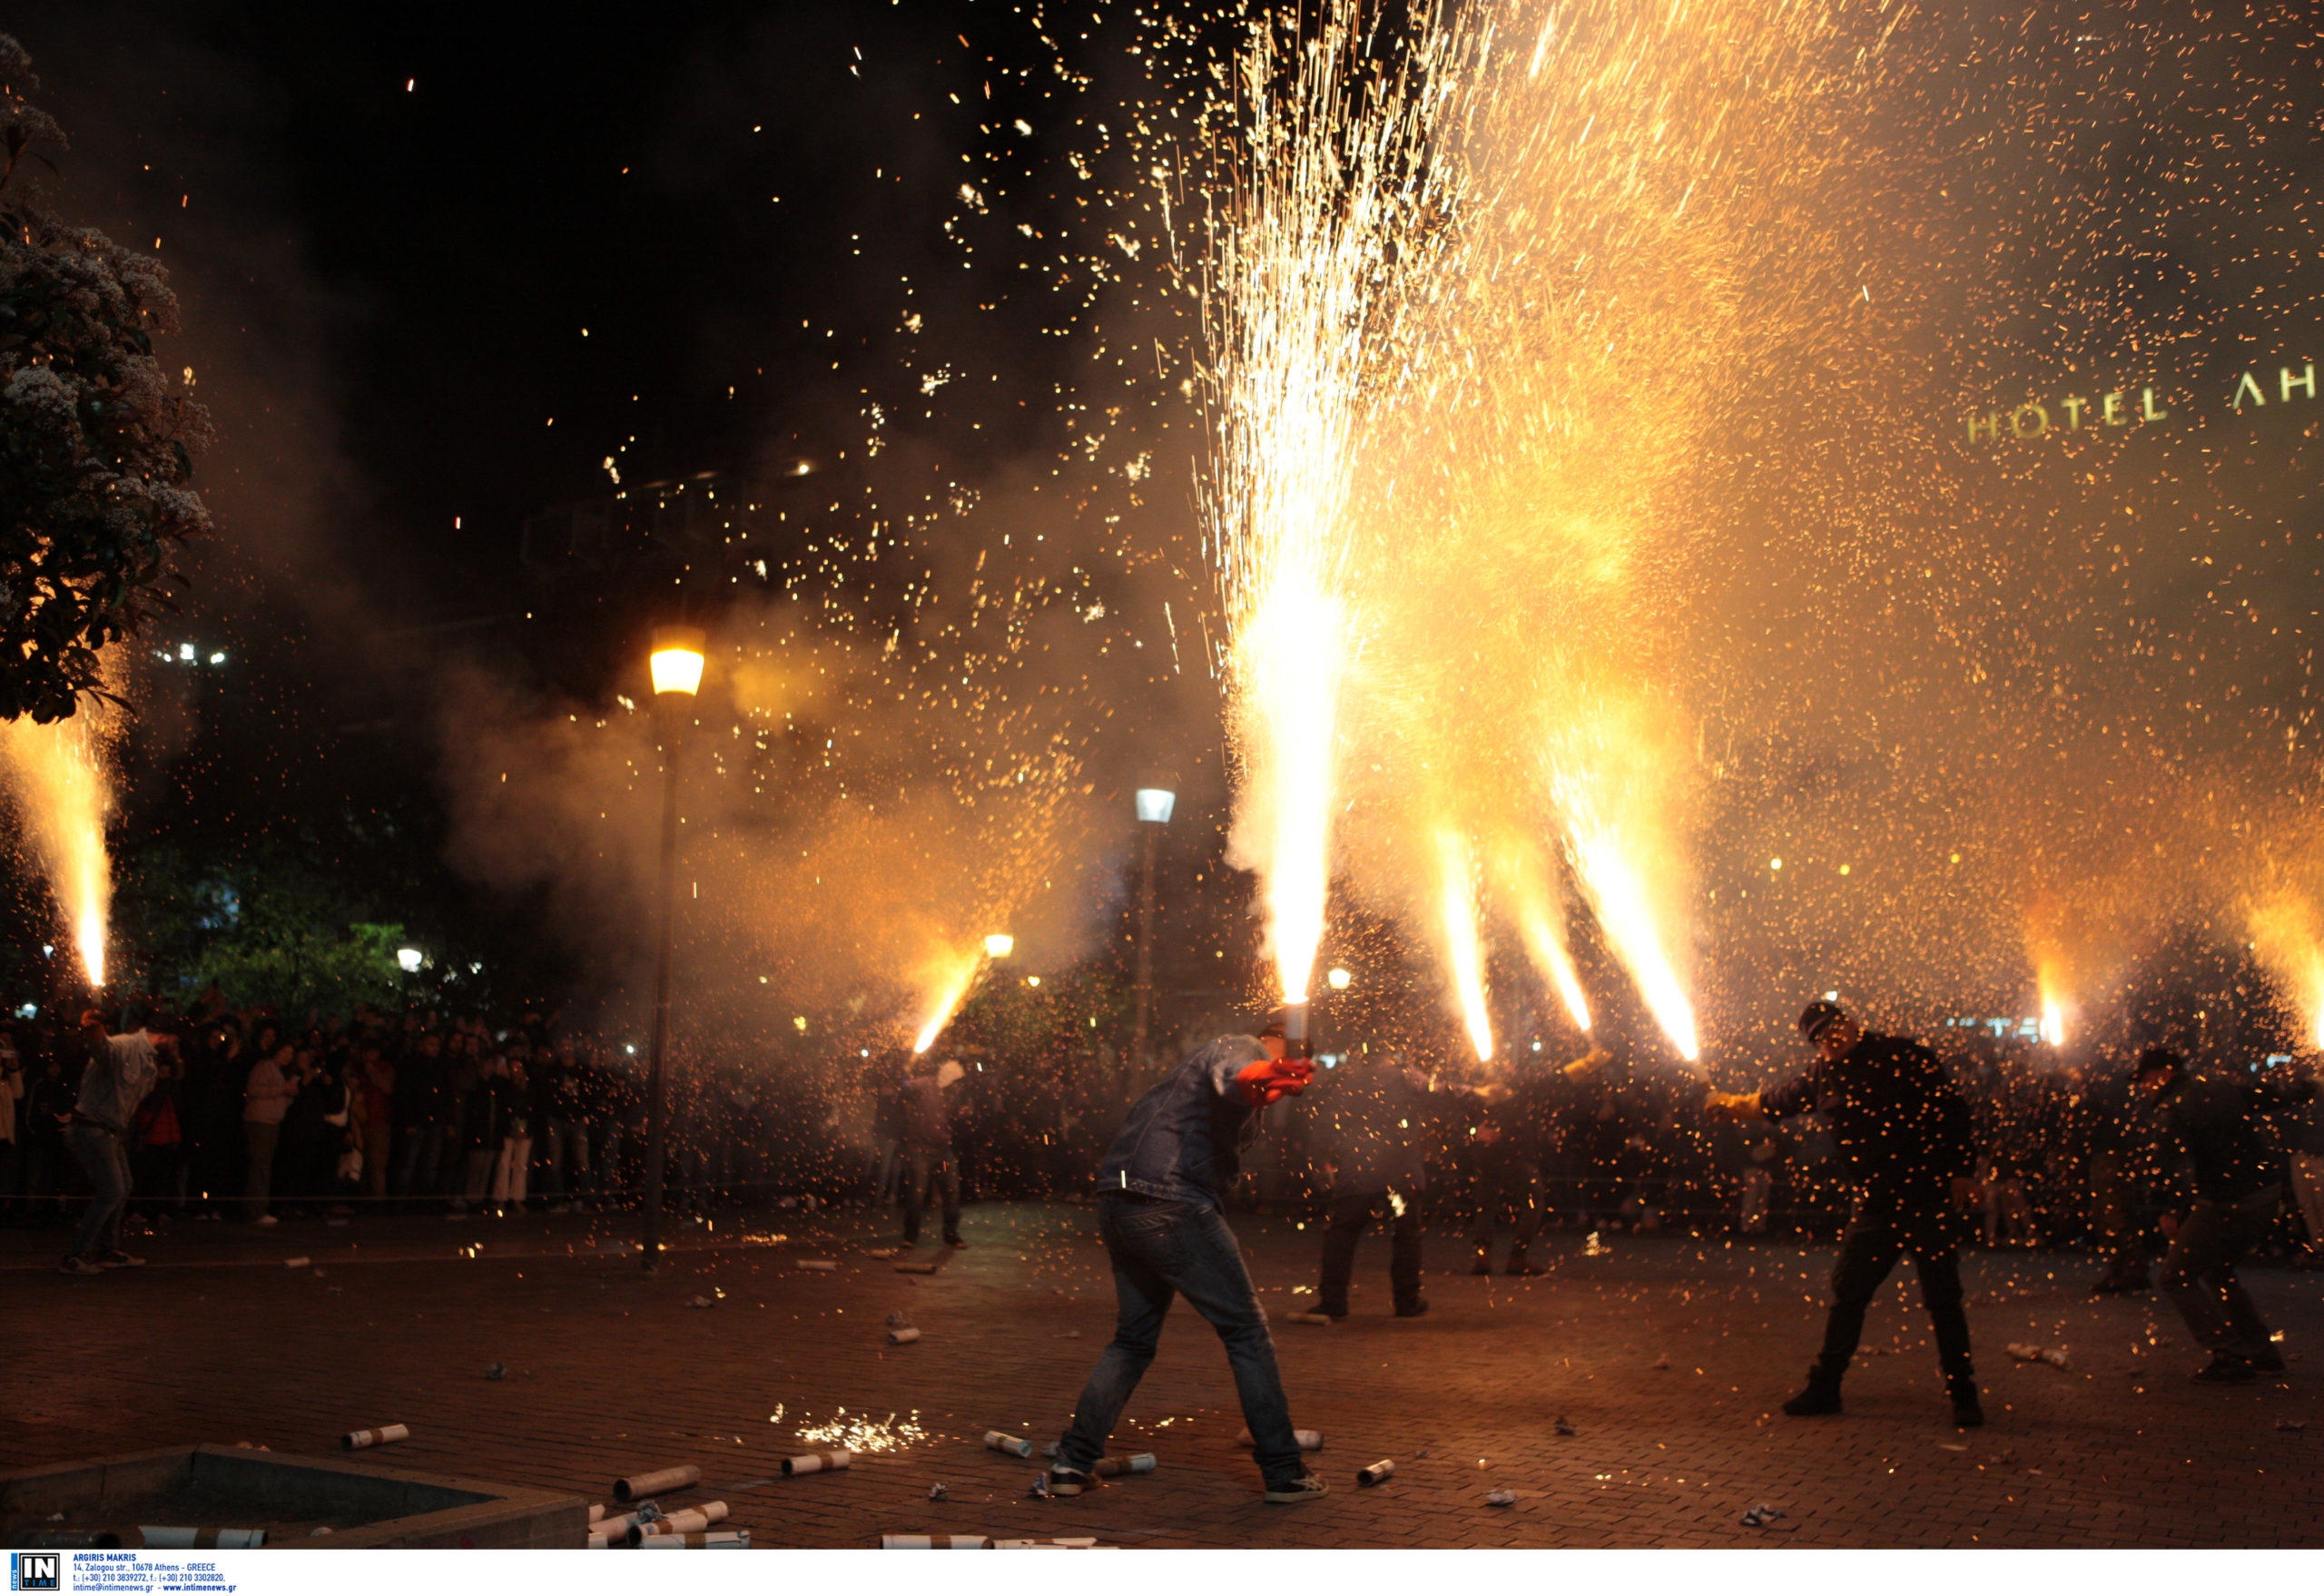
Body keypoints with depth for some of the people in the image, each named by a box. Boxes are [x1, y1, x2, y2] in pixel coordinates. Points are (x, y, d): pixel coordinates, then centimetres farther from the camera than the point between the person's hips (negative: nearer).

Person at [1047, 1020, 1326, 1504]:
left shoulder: (1200, 1057, 29)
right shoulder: (1245, 1047, -1)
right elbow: (1232, 1073, -25)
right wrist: (1253, 1079, -45)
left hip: (1116, 1206, 9)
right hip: (1171, 1205, -9)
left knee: (1133, 1337, 19)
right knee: (1246, 1331, 2)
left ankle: (1071, 1464, 14)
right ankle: (1283, 1472, 7)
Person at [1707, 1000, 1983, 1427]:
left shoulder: (1903, 1056, -7)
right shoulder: (1823, 1075, 8)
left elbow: (1952, 1109, -7)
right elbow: (1778, 1100, 28)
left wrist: (1960, 1171, -12)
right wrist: (1735, 1104, 38)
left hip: (1927, 1199, -5)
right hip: (1874, 1205, 5)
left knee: (1942, 1299, -1)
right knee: (1846, 1294, 8)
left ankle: (1963, 1395, 13)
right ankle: (1824, 1387, 20)